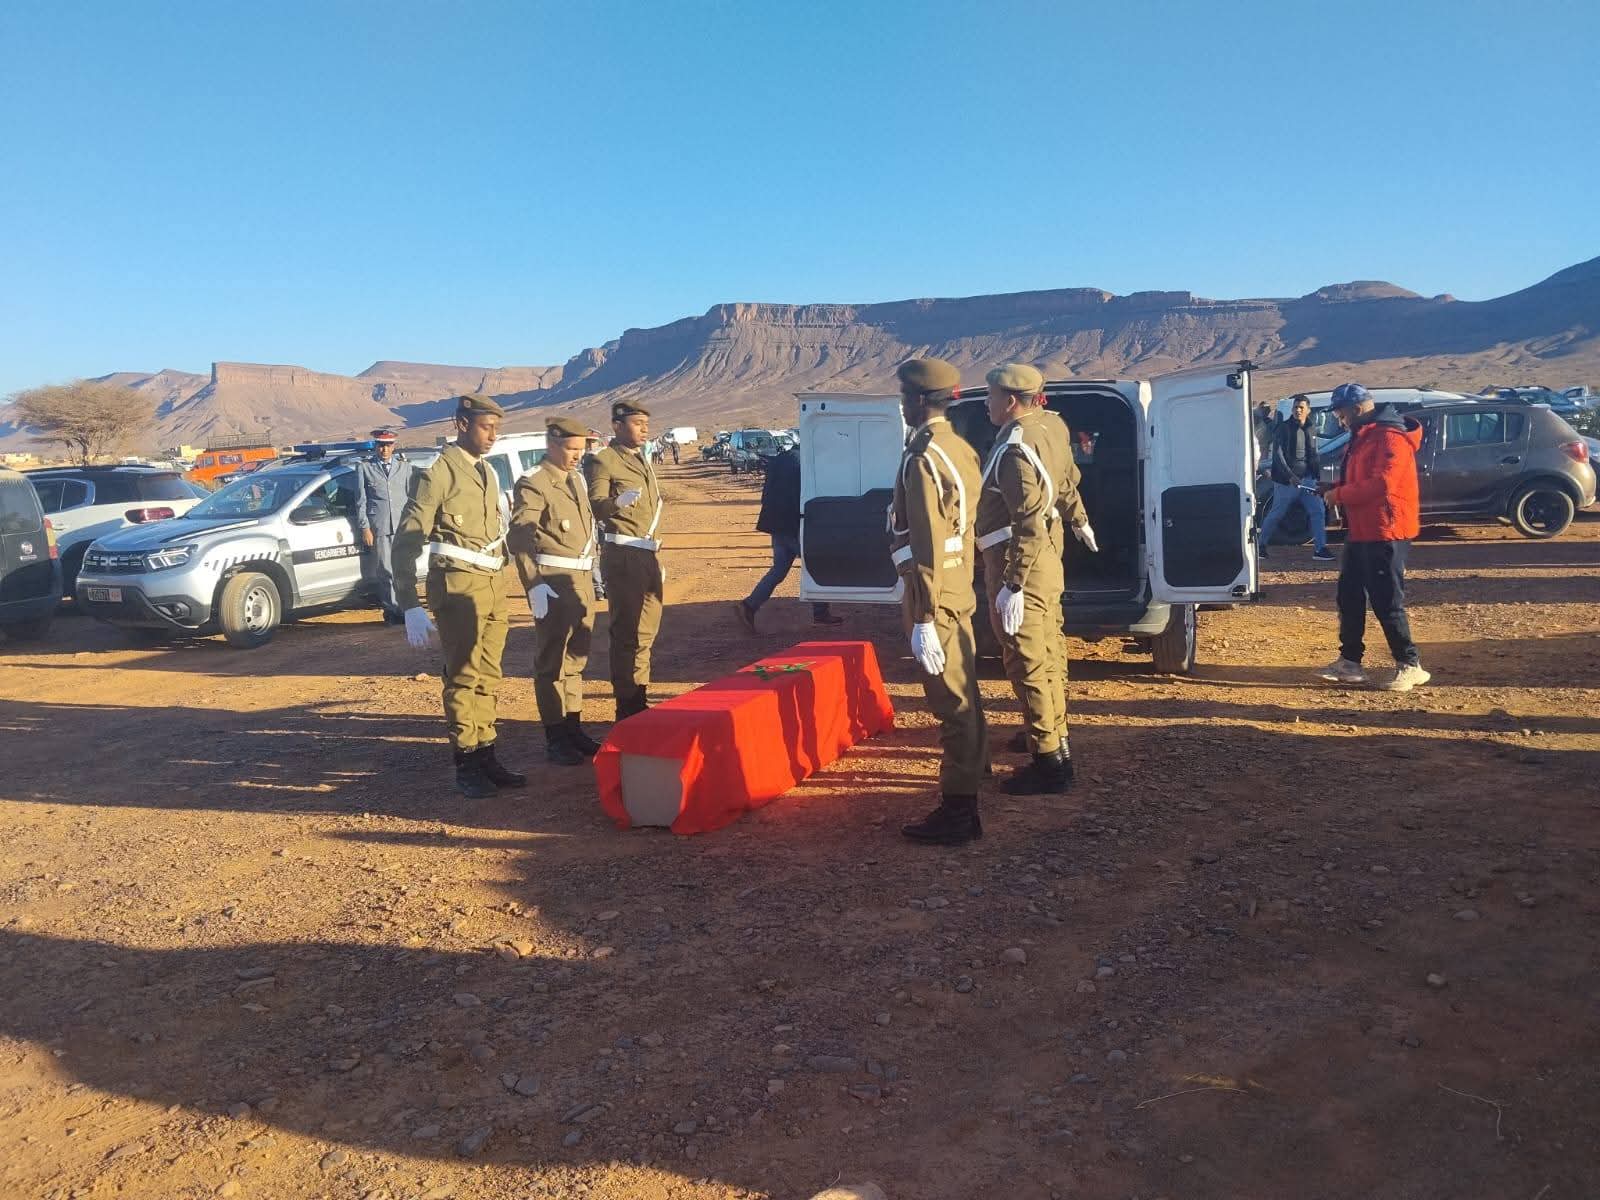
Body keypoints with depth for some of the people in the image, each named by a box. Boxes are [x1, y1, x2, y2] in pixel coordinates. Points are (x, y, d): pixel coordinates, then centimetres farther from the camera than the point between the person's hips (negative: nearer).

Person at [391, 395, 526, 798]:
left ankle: (486, 756, 19)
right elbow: (406, 541, -11)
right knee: (464, 675, -2)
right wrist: (409, 606, -16)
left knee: (488, 675, 10)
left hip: (494, 584, 7)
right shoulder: (439, 472, -9)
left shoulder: (487, 473, 14)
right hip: (458, 586, -7)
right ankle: (465, 764, 7)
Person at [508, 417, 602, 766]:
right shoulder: (532, 484, -10)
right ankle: (555, 738, 7)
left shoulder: (577, 479, 15)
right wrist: (534, 585, -25)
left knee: (576, 657, 15)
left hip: (582, 577, 8)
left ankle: (574, 728, 25)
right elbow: (519, 537, -18)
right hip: (553, 581, -8)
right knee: (552, 661, 0)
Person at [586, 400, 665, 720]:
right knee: (627, 632, -6)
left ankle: (640, 701, 23)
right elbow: (593, 506, -18)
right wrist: (617, 502, -39)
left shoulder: (642, 460, 21)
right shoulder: (603, 461, -7)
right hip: (623, 557, -9)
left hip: (648, 555, 9)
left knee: (646, 632, 13)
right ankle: (628, 707, 0)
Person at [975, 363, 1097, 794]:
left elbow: (1029, 524, -29)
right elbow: (1067, 480, 21)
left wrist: (1013, 585, -29)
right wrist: (1078, 519, 38)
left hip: (1021, 562, -10)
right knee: (1048, 648, 22)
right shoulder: (1051, 424, 5)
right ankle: (1051, 732, 38)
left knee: (1027, 660, -5)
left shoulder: (1016, 449, -24)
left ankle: (1051, 762, 0)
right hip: (1048, 550, 10)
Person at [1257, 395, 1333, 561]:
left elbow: (1314, 456, 21)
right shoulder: (1283, 429, -6)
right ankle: (1260, 546, 16)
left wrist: (1317, 475, 11)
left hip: (1307, 480, 5)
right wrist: (1290, 476, -24)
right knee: (1276, 514, 2)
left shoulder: (1311, 430, 13)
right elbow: (1277, 454, -15)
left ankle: (1320, 549, 0)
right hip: (1285, 481, -5)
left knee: (1318, 511, -3)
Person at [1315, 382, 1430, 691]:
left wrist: (1339, 495, -17)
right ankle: (1350, 661, 19)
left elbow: (1381, 483, -26)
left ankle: (1410, 665, 4)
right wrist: (1334, 488, 5)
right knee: (1349, 595, 12)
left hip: (1385, 532, -10)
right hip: (1360, 531, 10)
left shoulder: (1390, 437, -16)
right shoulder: (1363, 437, 16)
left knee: (1387, 601, -6)